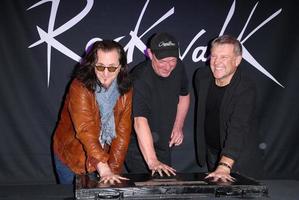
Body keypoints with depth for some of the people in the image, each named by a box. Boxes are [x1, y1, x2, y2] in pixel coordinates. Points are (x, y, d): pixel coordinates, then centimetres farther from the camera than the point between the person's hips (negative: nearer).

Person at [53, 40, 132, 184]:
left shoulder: (125, 90, -10)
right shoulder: (79, 87, -24)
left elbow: (123, 132, -13)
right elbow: (85, 131, -35)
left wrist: (113, 169, -20)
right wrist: (103, 168, -43)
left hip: (103, 155, 4)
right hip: (72, 158, -3)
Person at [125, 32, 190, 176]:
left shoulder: (178, 67, -7)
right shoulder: (141, 79, -30)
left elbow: (184, 95, 13)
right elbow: (140, 121, -40)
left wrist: (178, 126, 2)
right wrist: (152, 161, -50)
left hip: (164, 144, 7)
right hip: (140, 147, -6)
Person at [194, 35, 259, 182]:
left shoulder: (246, 88, -27)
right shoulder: (202, 76, -8)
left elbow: (238, 129, -37)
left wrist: (224, 166, -48)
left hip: (234, 156, -5)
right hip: (209, 150, 5)